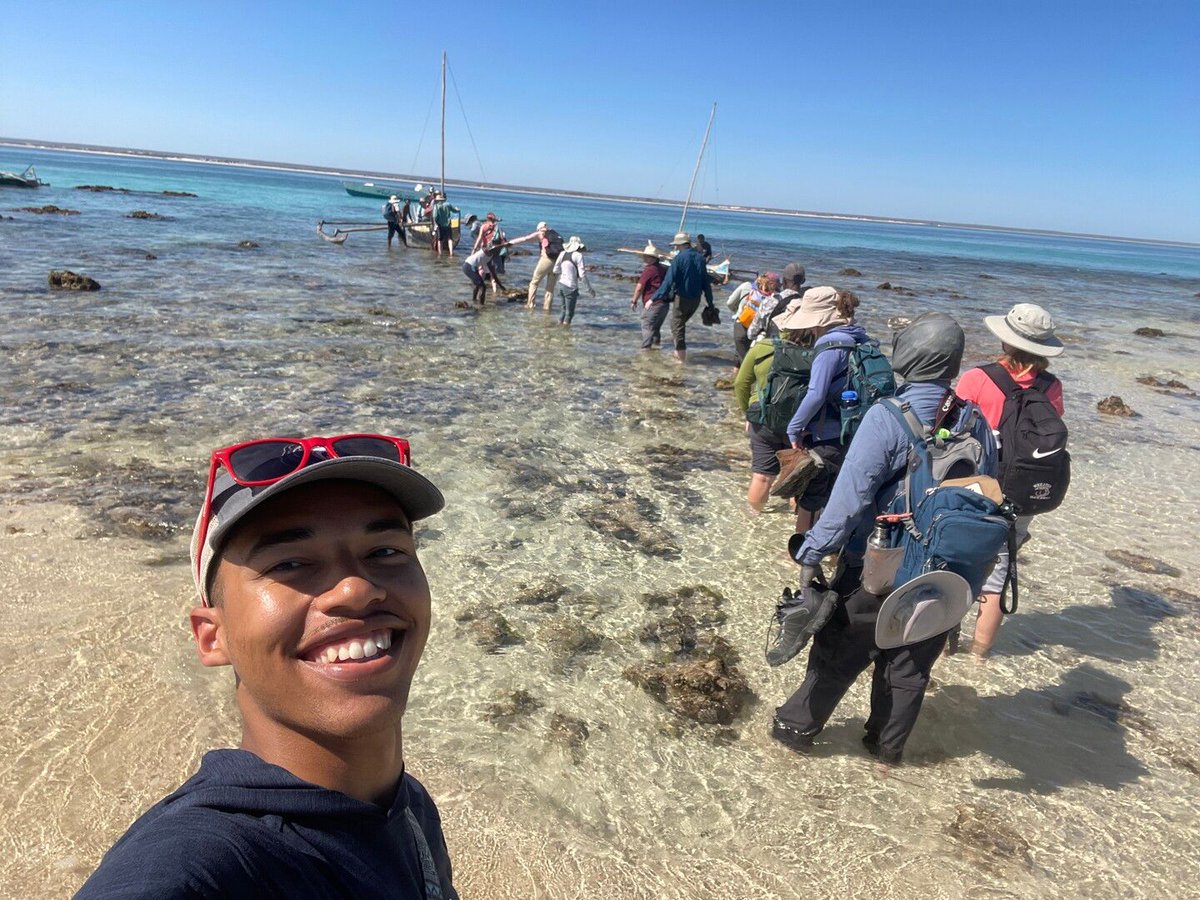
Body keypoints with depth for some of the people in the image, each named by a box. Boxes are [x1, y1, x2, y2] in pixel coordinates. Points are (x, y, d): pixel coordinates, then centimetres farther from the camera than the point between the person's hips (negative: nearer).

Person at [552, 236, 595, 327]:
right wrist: (590, 287, -5)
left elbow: (555, 271, 8)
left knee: (565, 309, 21)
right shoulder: (578, 255, -11)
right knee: (570, 312, 4)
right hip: (571, 287, -6)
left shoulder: (562, 254, 5)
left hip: (561, 285, 6)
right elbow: (582, 274, -14)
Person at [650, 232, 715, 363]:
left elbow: (669, 281, -21)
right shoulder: (700, 258, 4)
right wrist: (710, 302, 13)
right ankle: (680, 352, 26)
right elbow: (706, 282, 7)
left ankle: (681, 358, 5)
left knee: (677, 327, 6)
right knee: (681, 323, 24)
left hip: (682, 298, -6)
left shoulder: (679, 258, -14)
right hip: (696, 299, 6)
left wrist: (654, 298, -22)